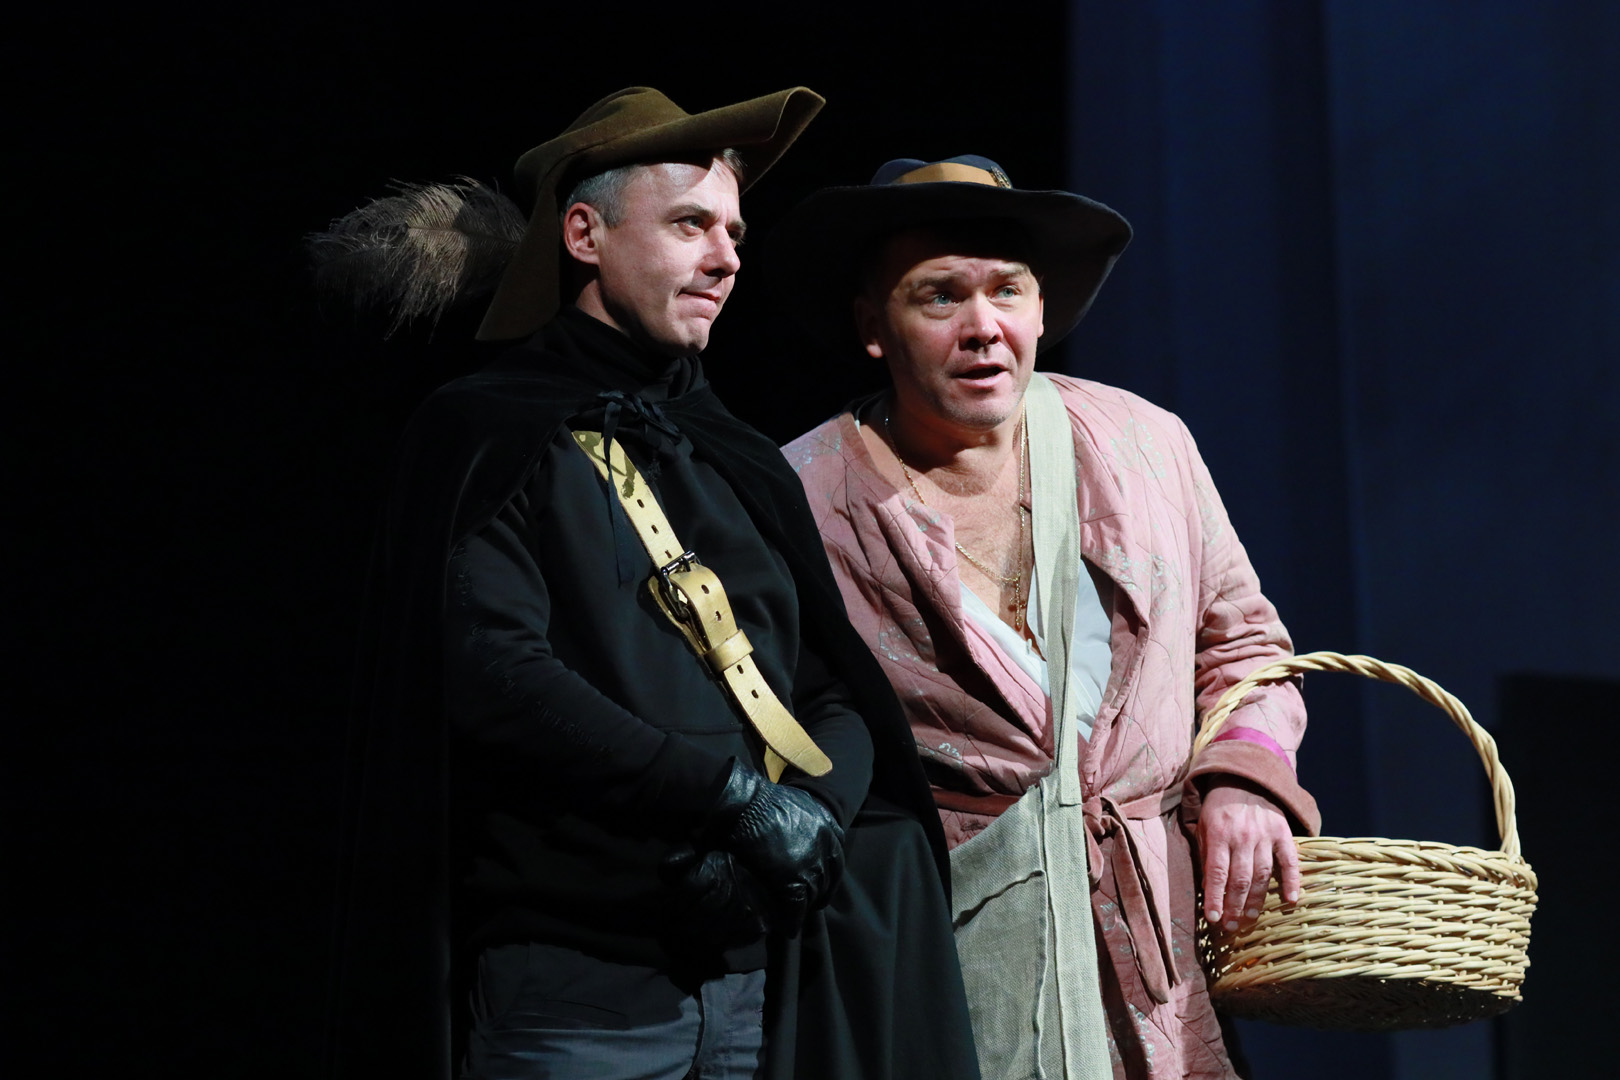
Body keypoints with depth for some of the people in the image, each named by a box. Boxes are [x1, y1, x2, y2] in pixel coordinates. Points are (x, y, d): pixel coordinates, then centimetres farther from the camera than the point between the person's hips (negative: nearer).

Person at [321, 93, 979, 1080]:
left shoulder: (744, 465, 17)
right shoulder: (491, 437, -1)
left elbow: (843, 693, 10)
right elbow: (495, 675, -16)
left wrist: (811, 810, -11)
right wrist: (733, 796, -18)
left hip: (756, 985, 6)